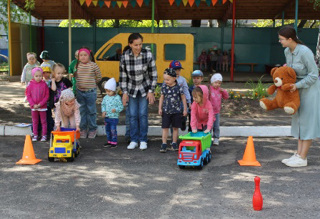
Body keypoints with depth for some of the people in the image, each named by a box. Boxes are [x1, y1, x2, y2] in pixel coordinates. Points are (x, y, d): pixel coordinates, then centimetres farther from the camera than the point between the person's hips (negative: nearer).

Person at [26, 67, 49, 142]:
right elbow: (28, 96, 1)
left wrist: (40, 104, -14)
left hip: (42, 107, -2)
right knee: (34, 121, 12)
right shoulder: (30, 85, -2)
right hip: (33, 107, 2)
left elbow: (47, 96, -6)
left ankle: (44, 135, 14)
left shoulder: (44, 84, -6)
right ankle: (35, 135, 21)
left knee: (43, 121, 6)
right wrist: (33, 104, -10)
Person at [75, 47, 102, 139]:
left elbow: (99, 78, 3)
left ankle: (92, 129, 17)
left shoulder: (93, 65, -6)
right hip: (79, 91, 3)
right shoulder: (77, 65, 4)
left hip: (91, 92, -3)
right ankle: (83, 129, 21)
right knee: (82, 111, 10)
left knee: (91, 111, 5)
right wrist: (79, 83, 6)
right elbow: (74, 76, 17)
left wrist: (91, 83, 4)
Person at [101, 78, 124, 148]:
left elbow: (121, 107, -10)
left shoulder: (117, 98, -11)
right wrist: (103, 111, -1)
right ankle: (109, 141, 26)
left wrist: (116, 109, -27)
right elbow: (103, 105, 15)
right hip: (106, 117, 6)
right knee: (107, 130, 14)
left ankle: (114, 142, 7)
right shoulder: (105, 97, 5)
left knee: (113, 130, -5)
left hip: (114, 117, -6)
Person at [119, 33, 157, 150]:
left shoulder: (148, 55, -15)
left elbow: (153, 74, -7)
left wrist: (151, 91, -9)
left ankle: (143, 140, 11)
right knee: (133, 115, 3)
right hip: (131, 89, 1)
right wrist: (124, 92, -3)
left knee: (143, 114, -1)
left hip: (144, 89, -1)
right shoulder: (125, 57, -11)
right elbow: (123, 75, -2)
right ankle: (134, 140, 14)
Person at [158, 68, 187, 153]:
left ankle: (174, 143, 20)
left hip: (177, 111, -1)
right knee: (165, 127, 1)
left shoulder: (178, 88, -9)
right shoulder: (164, 87, -1)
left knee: (175, 128, 8)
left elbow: (183, 98, 0)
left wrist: (185, 109, 1)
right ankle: (164, 144, 5)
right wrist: (160, 108, 6)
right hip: (166, 111, 2)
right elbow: (162, 98, 10)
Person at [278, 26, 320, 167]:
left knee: (308, 121, -3)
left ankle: (302, 158, 2)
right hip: (298, 88, 8)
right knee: (299, 120, 9)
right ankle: (298, 154, 15)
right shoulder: (287, 51, 0)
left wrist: (297, 85, -25)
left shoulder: (305, 52, -25)